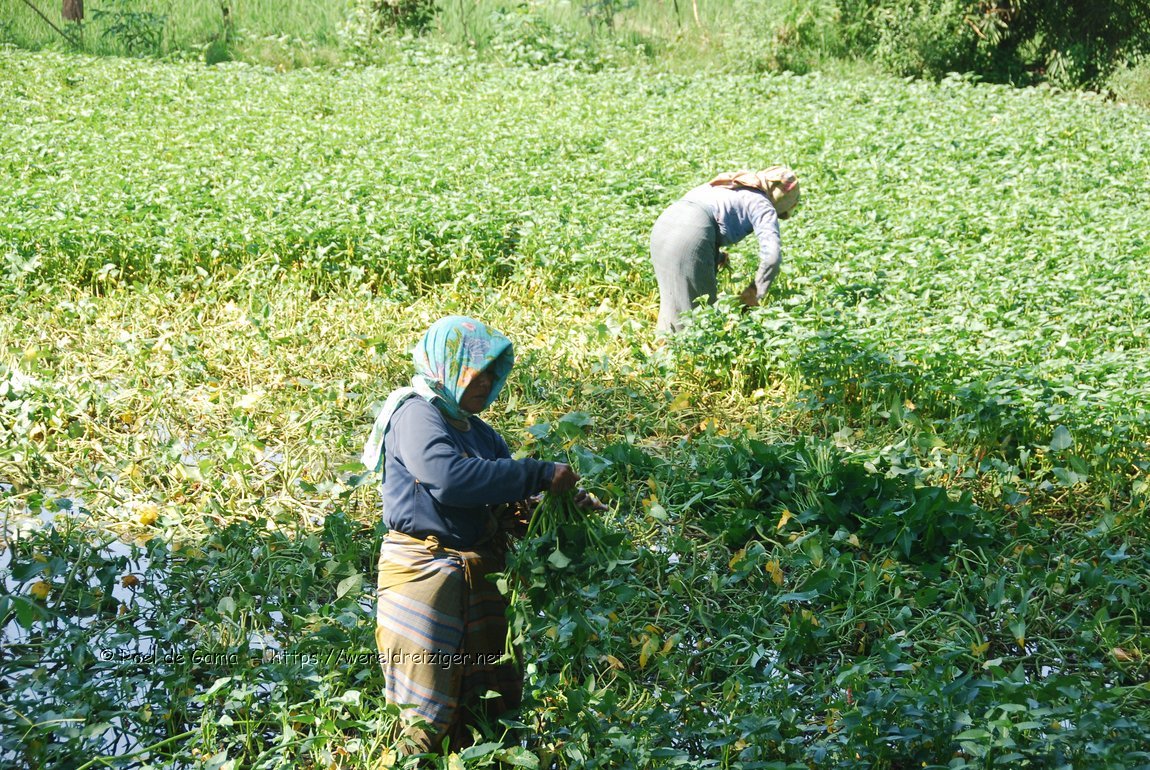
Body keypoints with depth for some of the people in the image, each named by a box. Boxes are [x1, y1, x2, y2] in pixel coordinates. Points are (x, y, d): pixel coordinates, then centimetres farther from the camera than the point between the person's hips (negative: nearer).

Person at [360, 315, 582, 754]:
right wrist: (540, 476, -25)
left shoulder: (477, 432, 17)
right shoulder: (416, 413, -11)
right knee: (428, 714, -3)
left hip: (476, 571, 9)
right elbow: (449, 478, -28)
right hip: (423, 569, -9)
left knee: (493, 699, 12)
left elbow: (505, 498, 18)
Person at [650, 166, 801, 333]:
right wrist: (755, 293, 7)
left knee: (671, 306, 17)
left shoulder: (734, 185, 29)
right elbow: (772, 256, -5)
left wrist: (718, 257, 27)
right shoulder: (763, 206, 7)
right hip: (690, 236, -8)